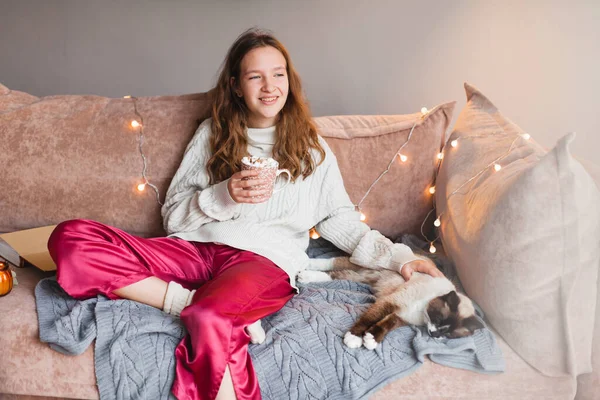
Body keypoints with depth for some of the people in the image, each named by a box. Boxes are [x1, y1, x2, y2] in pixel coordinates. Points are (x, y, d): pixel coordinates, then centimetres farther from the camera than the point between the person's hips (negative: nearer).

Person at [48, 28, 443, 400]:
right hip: (195, 249, 4)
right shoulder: (212, 134, 20)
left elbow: (341, 220, 16)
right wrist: (223, 196, -4)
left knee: (210, 317, -41)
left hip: (265, 259, -3)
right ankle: (192, 302, -21)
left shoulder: (311, 147, 18)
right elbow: (173, 215, 15)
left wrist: (398, 256, 1)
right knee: (70, 239, -21)